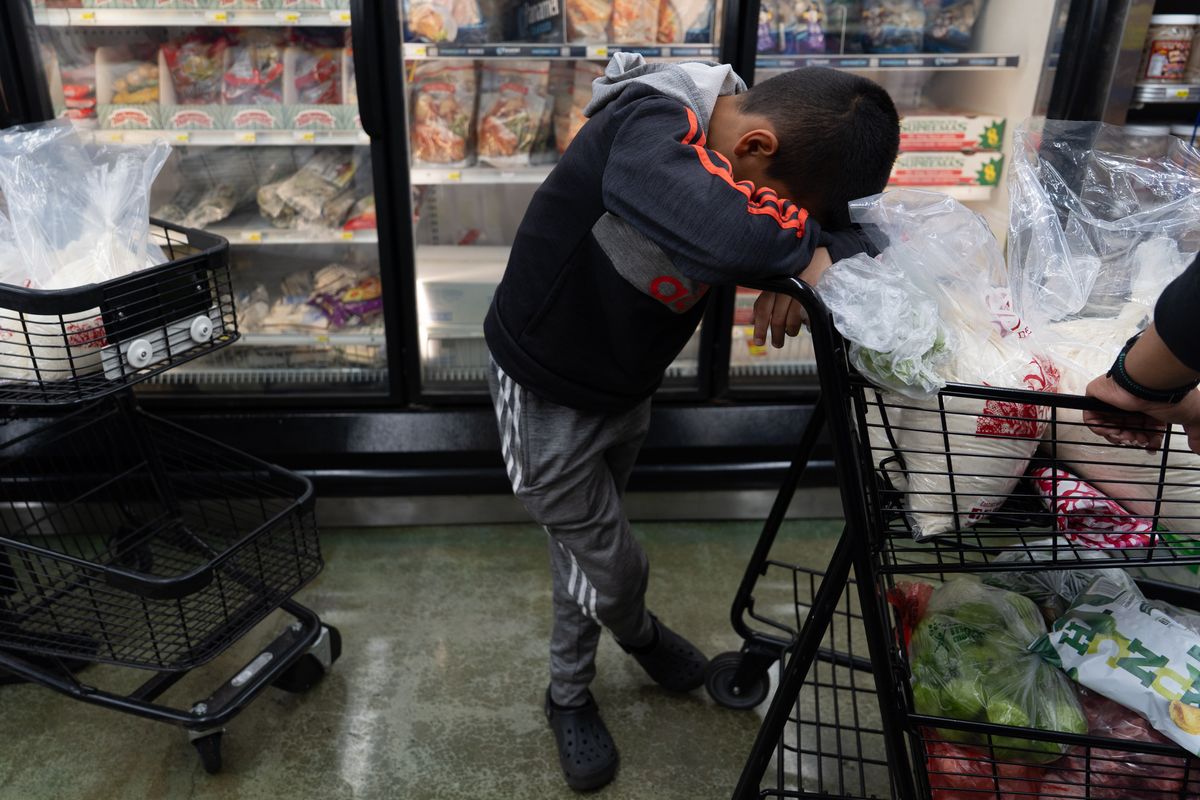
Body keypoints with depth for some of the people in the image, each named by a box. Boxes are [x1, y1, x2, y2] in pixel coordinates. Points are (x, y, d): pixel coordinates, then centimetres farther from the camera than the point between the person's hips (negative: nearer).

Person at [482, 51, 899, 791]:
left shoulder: (748, 158, -9)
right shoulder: (653, 128, -34)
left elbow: (856, 229, -6)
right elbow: (723, 231, -54)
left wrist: (819, 258, -29)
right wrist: (798, 239, -34)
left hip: (627, 390, 7)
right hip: (546, 394, -7)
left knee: (585, 546, 23)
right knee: (615, 566, 7)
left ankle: (569, 694, 47)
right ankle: (640, 634, 45)